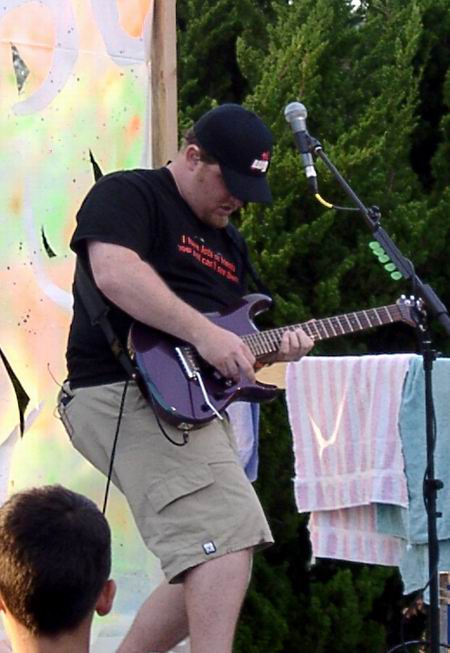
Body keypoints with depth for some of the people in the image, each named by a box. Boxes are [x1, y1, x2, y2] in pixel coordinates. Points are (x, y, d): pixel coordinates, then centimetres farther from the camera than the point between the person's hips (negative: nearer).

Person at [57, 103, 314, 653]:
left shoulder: (228, 243, 25)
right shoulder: (127, 195, -2)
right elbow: (114, 272, -21)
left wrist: (271, 349, 6)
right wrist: (203, 332, -25)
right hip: (125, 394, -10)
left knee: (205, 575, 9)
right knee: (228, 536, -23)